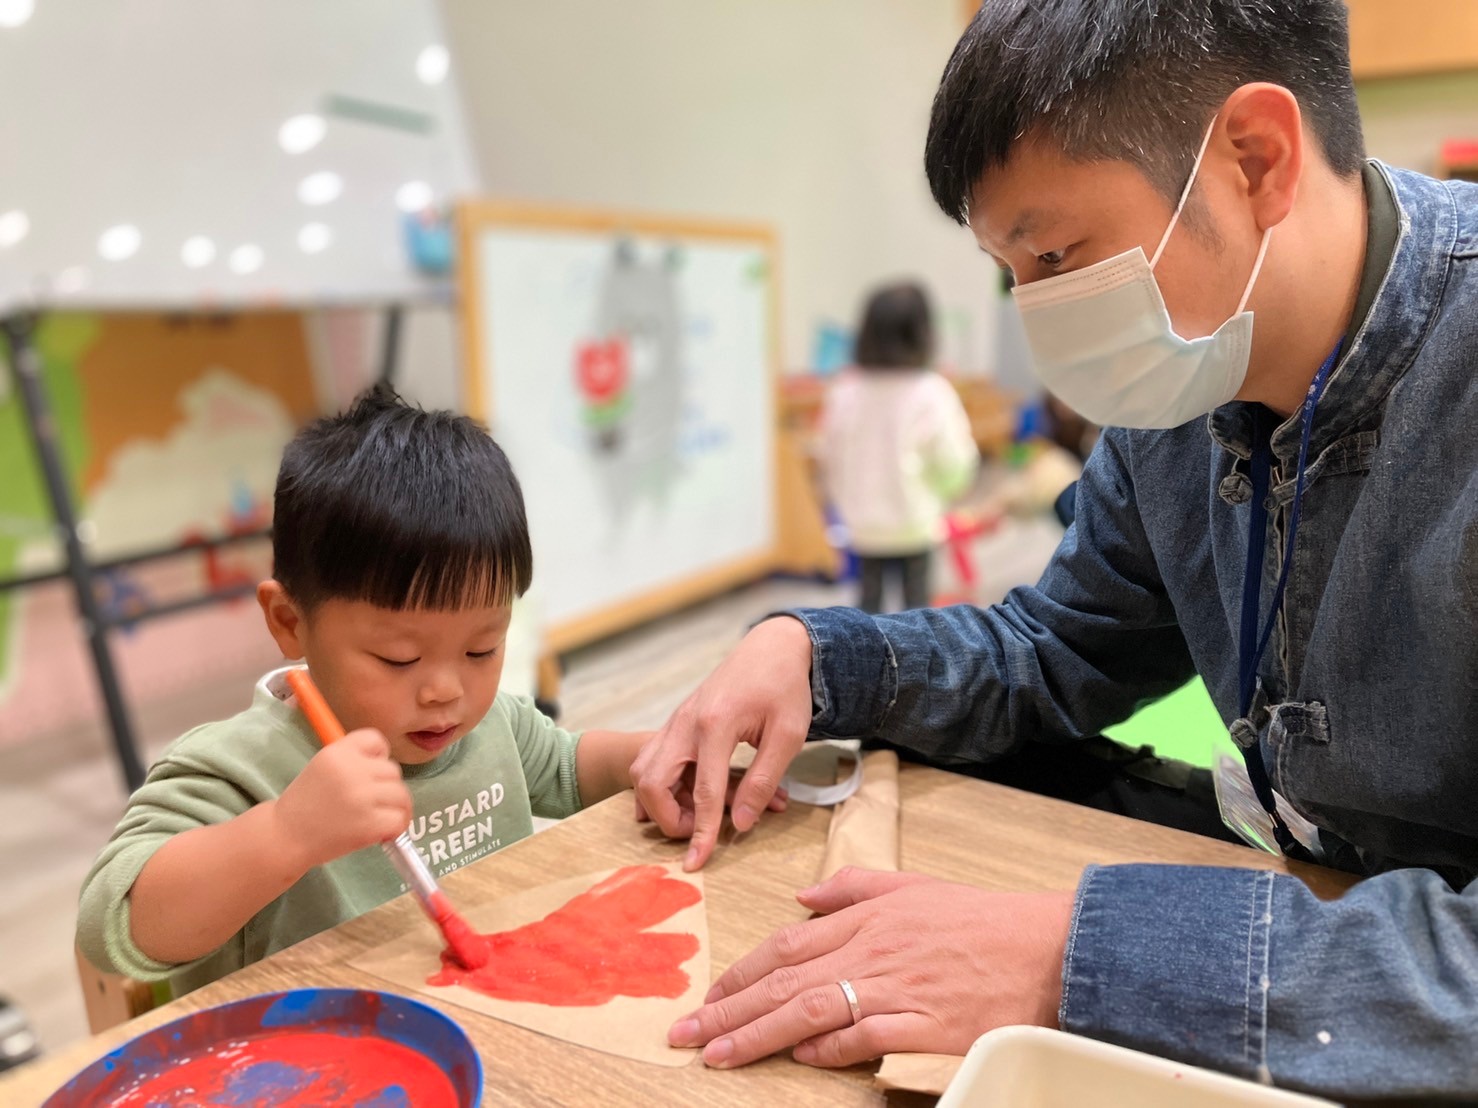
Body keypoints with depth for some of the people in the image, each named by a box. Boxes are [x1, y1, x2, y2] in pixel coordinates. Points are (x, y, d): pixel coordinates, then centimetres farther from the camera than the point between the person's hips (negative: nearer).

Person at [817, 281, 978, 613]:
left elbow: (831, 460, 4)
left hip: (863, 523, 3)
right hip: (915, 523, -3)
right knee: (916, 598, 9)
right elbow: (953, 466, -8)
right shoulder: (931, 393, -13)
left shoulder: (844, 391, -4)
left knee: (869, 601, 13)